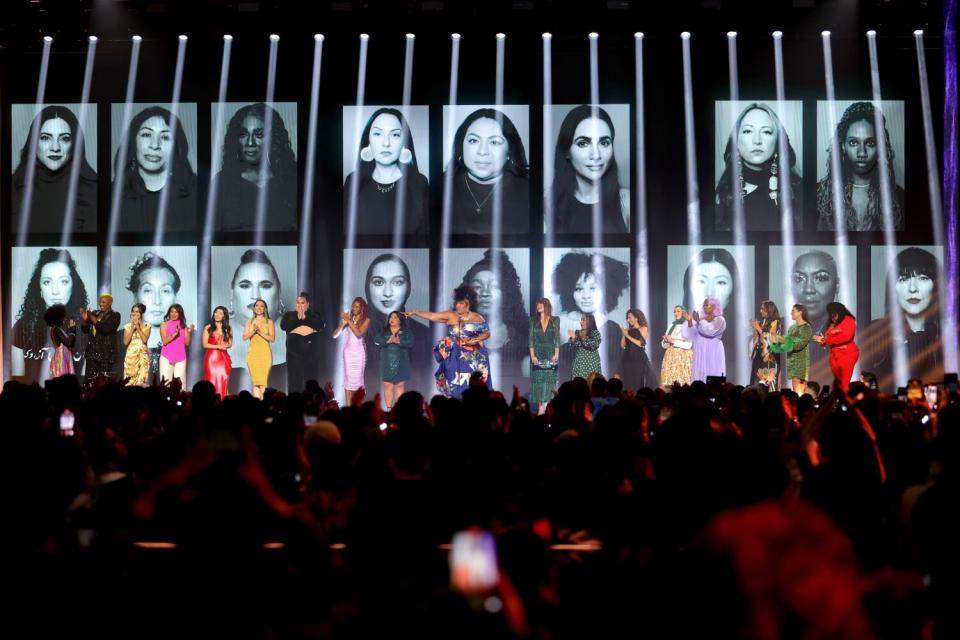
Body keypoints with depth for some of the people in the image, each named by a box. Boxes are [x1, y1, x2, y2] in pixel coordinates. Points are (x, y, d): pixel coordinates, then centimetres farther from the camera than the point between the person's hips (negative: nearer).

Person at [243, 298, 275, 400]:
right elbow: (245, 337, 5)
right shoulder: (250, 322, 13)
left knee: (263, 380, -10)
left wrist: (260, 332, -12)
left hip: (265, 353, -2)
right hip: (253, 353, 2)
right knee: (255, 380, -4)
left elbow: (272, 338, -2)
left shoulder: (269, 322, 6)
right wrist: (253, 331, -11)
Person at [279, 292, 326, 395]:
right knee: (295, 383, -6)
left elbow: (322, 325, -8)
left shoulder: (314, 315, 12)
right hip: (294, 354, 0)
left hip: (311, 355, 0)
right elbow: (283, 325, -7)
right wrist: (298, 318, -16)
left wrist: (305, 318, -14)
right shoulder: (289, 315, 11)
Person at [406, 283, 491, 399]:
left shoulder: (477, 318, -1)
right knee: (454, 388, 1)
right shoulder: (451, 315, 0)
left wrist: (476, 340, -14)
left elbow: (487, 333, 3)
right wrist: (414, 313, -12)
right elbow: (432, 316, -5)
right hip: (454, 359, 1)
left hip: (472, 359, -1)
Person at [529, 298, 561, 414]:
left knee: (549, 379, -3)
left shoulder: (555, 320, 4)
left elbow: (557, 338, 1)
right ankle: (541, 407, -1)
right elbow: (531, 339, 3)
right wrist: (532, 355, -6)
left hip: (550, 354, -1)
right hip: (537, 354, 1)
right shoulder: (534, 320, 7)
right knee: (538, 380, -2)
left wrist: (556, 354, -8)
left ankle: (546, 407, -2)